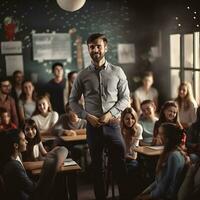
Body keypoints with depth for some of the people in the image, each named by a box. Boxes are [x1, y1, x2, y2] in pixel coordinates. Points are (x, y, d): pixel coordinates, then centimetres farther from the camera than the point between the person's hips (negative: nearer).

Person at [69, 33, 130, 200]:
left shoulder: (117, 72, 1)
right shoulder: (83, 75, 3)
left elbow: (125, 98, 3)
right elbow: (73, 100, 7)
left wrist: (110, 114, -11)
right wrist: (87, 116, -7)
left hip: (112, 124, -1)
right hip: (93, 126, 1)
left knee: (120, 164, 2)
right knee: (97, 166, 11)